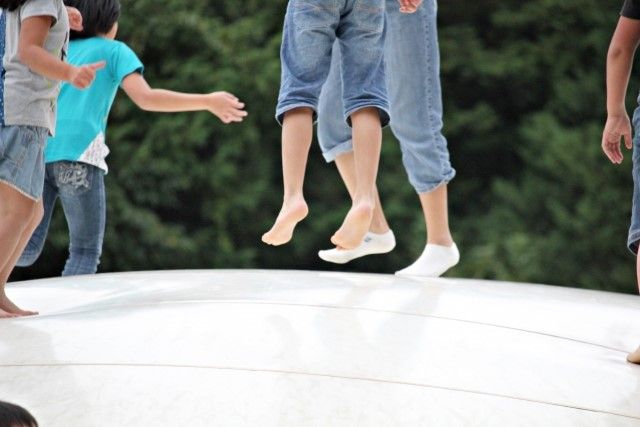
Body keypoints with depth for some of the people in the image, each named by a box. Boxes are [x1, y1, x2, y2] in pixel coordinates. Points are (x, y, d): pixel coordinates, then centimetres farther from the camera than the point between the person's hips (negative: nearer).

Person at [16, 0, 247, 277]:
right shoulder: (115, 51, 11)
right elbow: (145, 98, -4)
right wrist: (208, 102, -1)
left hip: (39, 153, 4)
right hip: (76, 156, -4)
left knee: (25, 252, 6)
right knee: (85, 254, 6)